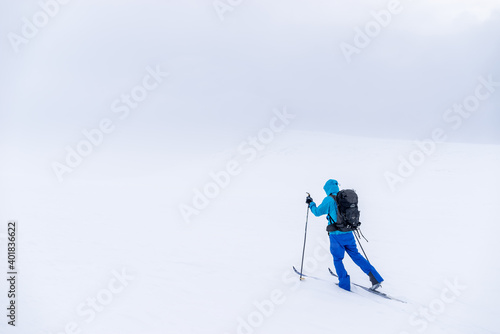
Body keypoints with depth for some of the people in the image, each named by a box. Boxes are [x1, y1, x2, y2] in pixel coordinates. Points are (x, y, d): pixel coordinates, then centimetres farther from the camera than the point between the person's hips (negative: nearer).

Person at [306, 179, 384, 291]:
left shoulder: (329, 200, -12)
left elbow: (317, 212, -5)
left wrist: (311, 203, 11)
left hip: (336, 235, -6)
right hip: (349, 233, 6)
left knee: (337, 259, 10)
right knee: (356, 255, 14)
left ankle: (344, 284, 12)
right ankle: (375, 277, 6)